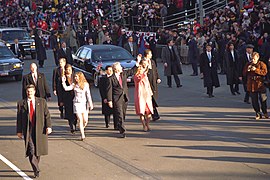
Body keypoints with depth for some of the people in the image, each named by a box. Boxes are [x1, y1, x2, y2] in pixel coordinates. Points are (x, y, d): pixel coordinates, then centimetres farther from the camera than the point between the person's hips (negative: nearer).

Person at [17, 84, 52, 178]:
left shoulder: (42, 102, 5)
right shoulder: (21, 103, 4)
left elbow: (47, 115, 3)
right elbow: (19, 119, 7)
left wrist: (48, 126, -7)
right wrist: (19, 131, 5)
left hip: (40, 130, 1)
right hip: (28, 131, -1)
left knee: (38, 150, 10)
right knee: (31, 150, -12)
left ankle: (35, 166, 30)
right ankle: (36, 170, -11)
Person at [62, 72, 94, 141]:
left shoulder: (86, 84, 2)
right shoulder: (74, 85, 4)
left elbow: (88, 95, 4)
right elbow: (66, 88, -5)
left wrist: (90, 104, 3)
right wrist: (63, 82, -12)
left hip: (84, 103, 0)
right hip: (77, 103, 0)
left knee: (85, 120, -2)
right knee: (80, 120, -8)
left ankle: (82, 129, 28)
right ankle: (82, 135, -4)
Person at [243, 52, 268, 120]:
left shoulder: (262, 64, -2)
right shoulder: (248, 64, 10)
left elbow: (264, 72, -14)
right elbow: (244, 73, 12)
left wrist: (256, 70, -21)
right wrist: (247, 70, -8)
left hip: (260, 84, -3)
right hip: (251, 85, 3)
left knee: (263, 99, 2)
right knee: (254, 100, 4)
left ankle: (265, 112, 20)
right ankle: (258, 114, 14)